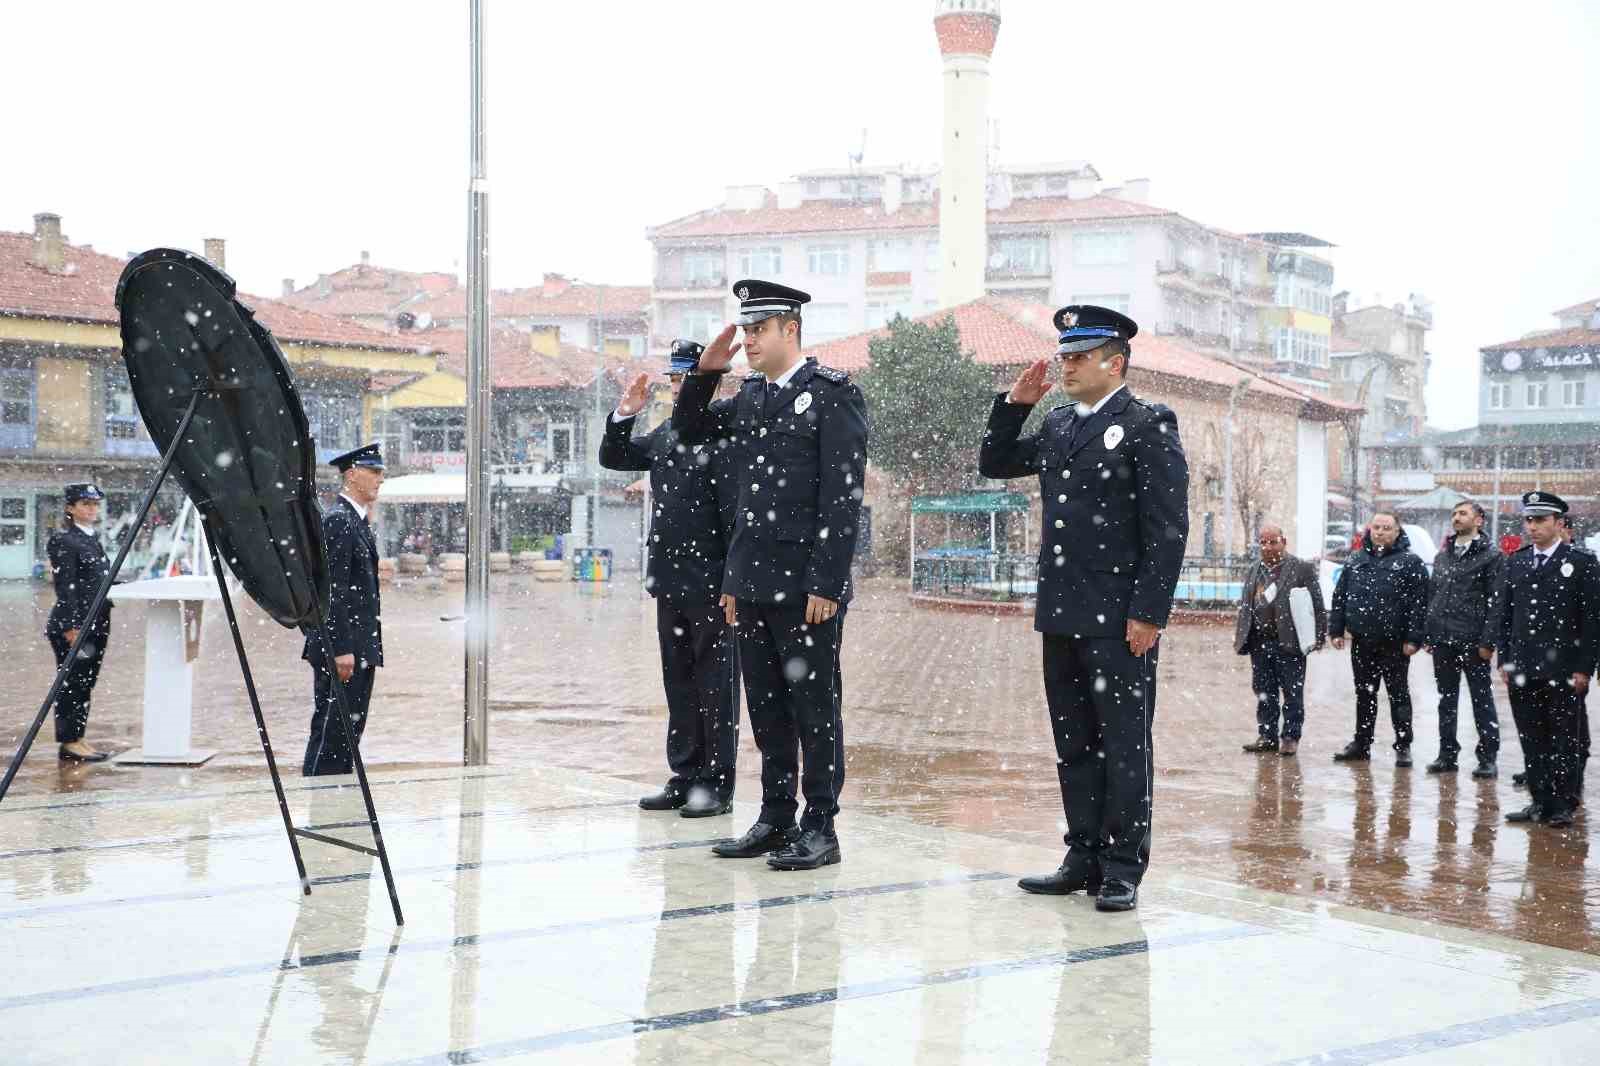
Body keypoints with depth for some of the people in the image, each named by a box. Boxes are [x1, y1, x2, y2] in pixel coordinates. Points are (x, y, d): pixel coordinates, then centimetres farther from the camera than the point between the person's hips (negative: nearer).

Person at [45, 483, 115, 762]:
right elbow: (66, 588, -17)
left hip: (95, 624, 9)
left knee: (86, 685, 12)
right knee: (72, 684, -3)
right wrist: (72, 628, -20)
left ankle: (77, 738, 18)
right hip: (73, 625, -9)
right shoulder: (63, 541, -11)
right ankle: (69, 743, 3)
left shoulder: (92, 538, 16)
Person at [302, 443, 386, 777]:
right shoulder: (338, 520, -14)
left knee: (351, 727, 12)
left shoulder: (356, 520, 17)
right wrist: (342, 649, -22)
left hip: (360, 646, 10)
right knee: (331, 727, -6)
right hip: (342, 647, -10)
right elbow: (334, 590, -20)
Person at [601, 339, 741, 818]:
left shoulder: (722, 435, -12)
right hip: (671, 582, 8)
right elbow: (613, 458, 23)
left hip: (710, 584, -8)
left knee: (714, 686, 0)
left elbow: (733, 513, -15)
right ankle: (684, 778, 21)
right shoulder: (665, 434, 14)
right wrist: (624, 415, 6)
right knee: (679, 685, 13)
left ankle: (717, 784, 7)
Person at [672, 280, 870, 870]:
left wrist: (826, 584, -18)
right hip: (752, 581, 7)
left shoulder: (833, 393, -8)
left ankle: (820, 829, 9)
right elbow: (689, 431, 23)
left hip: (806, 584, -7)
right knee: (766, 708, 12)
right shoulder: (751, 395, 13)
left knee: (814, 707, 1)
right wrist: (705, 372, 6)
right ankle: (776, 820, 22)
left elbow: (843, 496, -13)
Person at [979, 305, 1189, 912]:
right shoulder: (1057, 426, 15)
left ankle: (1122, 869, 5)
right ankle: (1084, 858, 20)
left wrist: (1149, 612, -16)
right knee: (1074, 745, 12)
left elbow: (1168, 527, -11)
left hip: (1118, 618, -7)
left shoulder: (1149, 426, -6)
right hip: (1061, 613, 7)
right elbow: (994, 464, 25)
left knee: (1123, 745, 0)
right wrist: (1014, 404, 10)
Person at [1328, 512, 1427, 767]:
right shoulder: (1355, 561, 11)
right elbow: (1339, 597, 12)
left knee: (1398, 695, 3)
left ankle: (1403, 746, 10)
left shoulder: (1410, 562, -4)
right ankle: (1361, 744, 21)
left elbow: (1418, 603, -9)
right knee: (1364, 695, 12)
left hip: (1394, 644, -4)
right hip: (1361, 642, 5)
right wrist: (1336, 629, 5)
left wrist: (1413, 638, -15)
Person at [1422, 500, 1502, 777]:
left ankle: (1487, 758, 7)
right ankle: (1447, 754, 18)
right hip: (1442, 641, 6)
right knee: (1446, 701, 11)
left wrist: (1488, 641, -15)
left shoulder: (1491, 557, -3)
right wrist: (1427, 635, 9)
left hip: (1473, 642, -6)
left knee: (1482, 701, 1)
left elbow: (1496, 602, -9)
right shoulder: (1442, 556, 16)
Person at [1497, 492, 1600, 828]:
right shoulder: (1515, 562, 12)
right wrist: (1504, 659, 8)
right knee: (1532, 741, 8)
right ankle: (1540, 802, 16)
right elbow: (1504, 614, 14)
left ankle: (1563, 806, 8)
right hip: (1522, 671, 4)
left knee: (1563, 741, 1)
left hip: (1563, 673, -4)